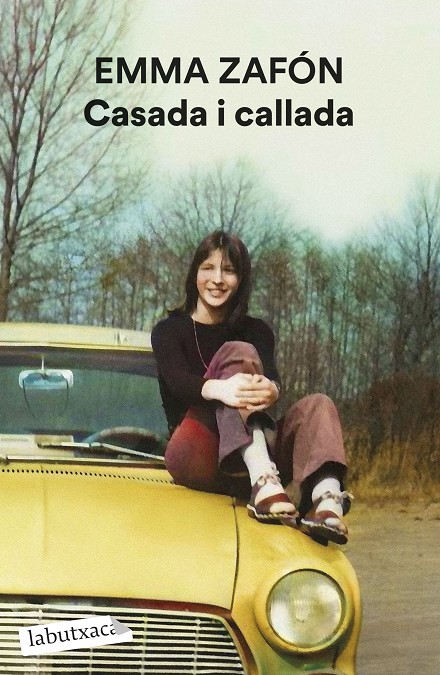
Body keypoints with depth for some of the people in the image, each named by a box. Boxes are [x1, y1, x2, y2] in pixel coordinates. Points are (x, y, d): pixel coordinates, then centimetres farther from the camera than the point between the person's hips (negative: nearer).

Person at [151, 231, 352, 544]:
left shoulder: (256, 331, 16)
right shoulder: (169, 330, 8)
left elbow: (272, 377, -7)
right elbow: (177, 381, -16)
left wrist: (270, 390, -35)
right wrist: (219, 389, -41)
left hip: (249, 457, 4)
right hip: (195, 457, -4)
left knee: (317, 405, -22)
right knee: (237, 354, -24)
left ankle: (327, 500, -52)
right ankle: (263, 481, -49)